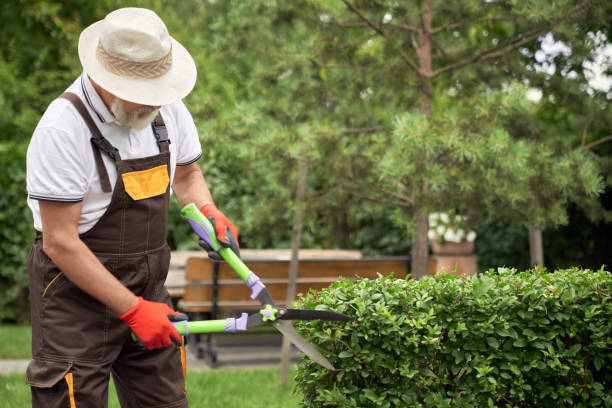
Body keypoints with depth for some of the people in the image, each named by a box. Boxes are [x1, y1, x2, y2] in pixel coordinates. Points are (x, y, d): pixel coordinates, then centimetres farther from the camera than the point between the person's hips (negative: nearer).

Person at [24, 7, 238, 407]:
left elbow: (185, 172, 21)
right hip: (77, 292, -6)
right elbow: (59, 240, -19)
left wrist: (209, 211, -2)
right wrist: (132, 309, -19)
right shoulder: (62, 129, -20)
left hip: (148, 289, 6)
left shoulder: (167, 108, 1)